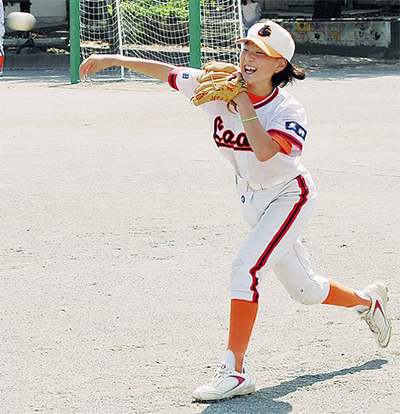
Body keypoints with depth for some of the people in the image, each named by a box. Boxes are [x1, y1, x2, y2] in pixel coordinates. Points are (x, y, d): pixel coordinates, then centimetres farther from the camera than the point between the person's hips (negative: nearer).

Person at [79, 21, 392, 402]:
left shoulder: (288, 111, -24)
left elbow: (265, 151, -41)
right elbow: (166, 72, -7)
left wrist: (243, 105, -34)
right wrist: (115, 59, -14)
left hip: (289, 196, -6)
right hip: (252, 199, 6)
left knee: (246, 269, -25)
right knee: (304, 290, 17)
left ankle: (234, 371, -20)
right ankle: (367, 300, 47)